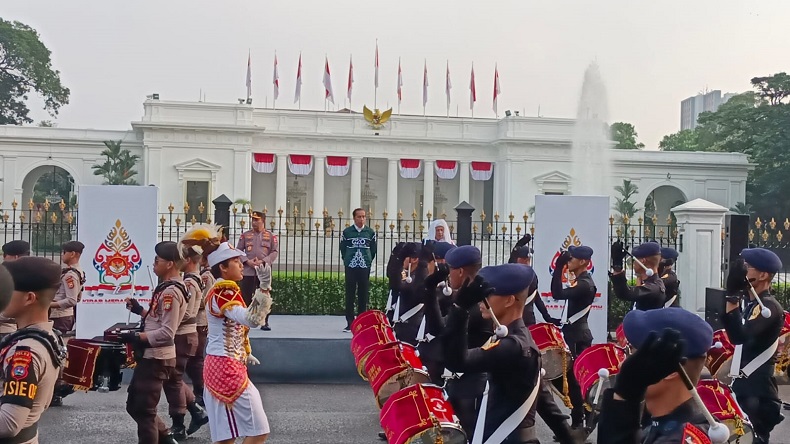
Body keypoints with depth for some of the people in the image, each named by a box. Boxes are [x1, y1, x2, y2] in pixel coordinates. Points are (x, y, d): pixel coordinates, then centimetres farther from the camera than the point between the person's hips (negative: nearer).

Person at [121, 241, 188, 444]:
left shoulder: (171, 291, -20)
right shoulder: (167, 287, 12)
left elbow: (167, 333, -24)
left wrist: (135, 337, -20)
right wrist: (140, 310, 14)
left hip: (156, 359, -10)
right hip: (150, 356, 10)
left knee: (143, 411, 0)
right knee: (134, 405, 20)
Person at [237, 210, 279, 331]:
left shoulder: (271, 236, 3)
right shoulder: (245, 235, 7)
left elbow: (275, 252, -2)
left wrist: (263, 261, -15)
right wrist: (247, 261, -12)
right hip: (248, 271, 1)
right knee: (245, 297, 2)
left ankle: (265, 322, 10)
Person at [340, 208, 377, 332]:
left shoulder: (370, 232, 3)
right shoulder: (347, 232, 0)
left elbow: (373, 249, 11)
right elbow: (342, 248, 8)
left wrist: (368, 261, 9)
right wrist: (347, 260, 9)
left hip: (365, 267, 1)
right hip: (350, 267, -1)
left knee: (364, 295, 3)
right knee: (350, 295, 0)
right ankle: (350, 323, 6)